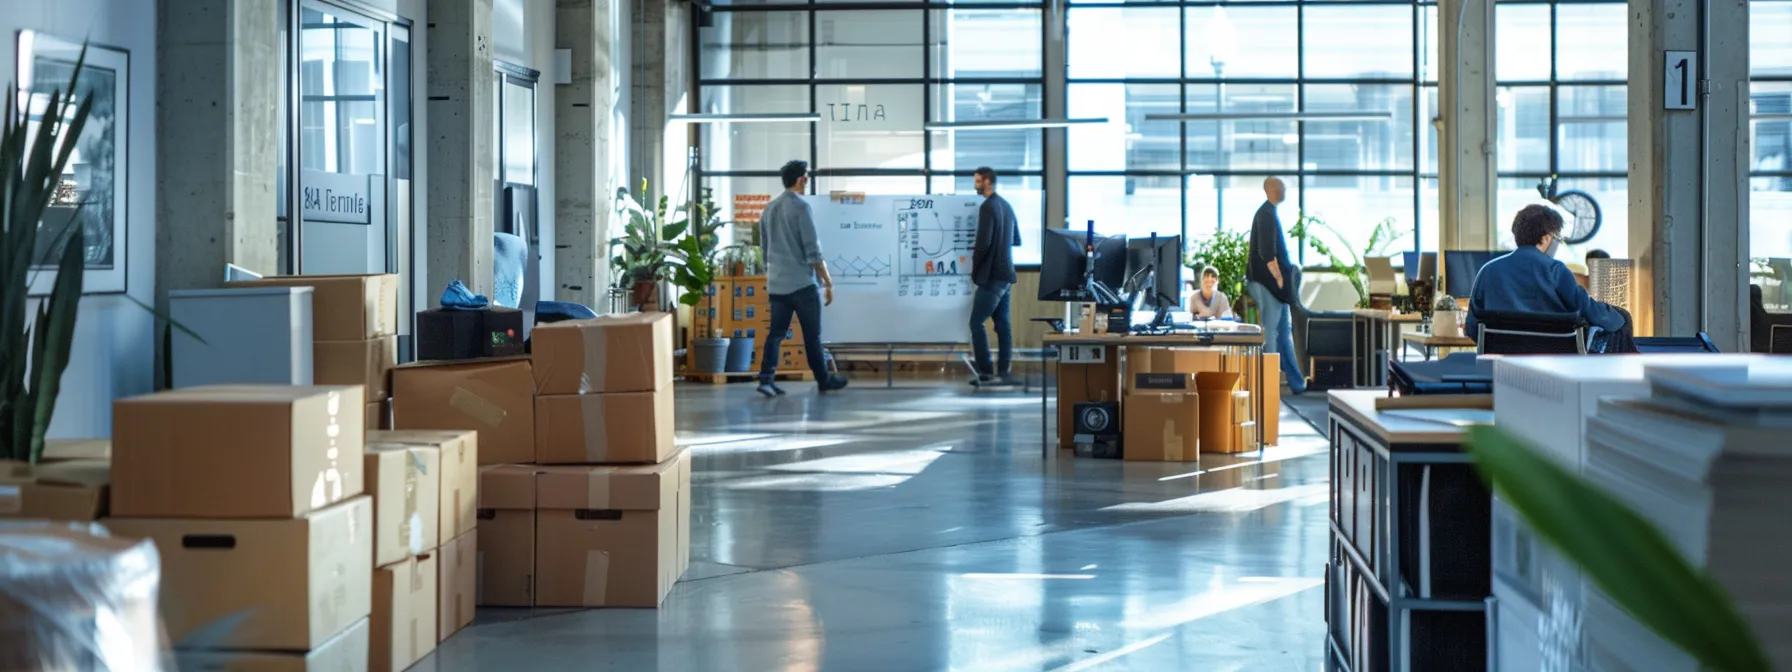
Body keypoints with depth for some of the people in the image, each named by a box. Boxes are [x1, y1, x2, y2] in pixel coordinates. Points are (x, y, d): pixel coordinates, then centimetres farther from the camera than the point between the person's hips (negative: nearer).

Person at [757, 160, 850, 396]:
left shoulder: (768, 209, 12)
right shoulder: (801, 207, -11)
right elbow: (813, 251, -14)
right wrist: (828, 281, -9)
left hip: (776, 283, 7)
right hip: (802, 282, -7)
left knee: (776, 332, 5)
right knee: (812, 335, 4)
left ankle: (766, 379, -6)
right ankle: (823, 379, 15)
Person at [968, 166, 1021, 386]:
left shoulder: (987, 207, -15)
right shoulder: (1006, 205, 14)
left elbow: (983, 243, -21)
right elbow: (1017, 240, 23)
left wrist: (974, 269, -9)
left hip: (991, 274, -9)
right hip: (1005, 272, 9)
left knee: (977, 322, -6)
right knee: (1002, 323, 8)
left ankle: (986, 372, -9)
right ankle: (1003, 372, 7)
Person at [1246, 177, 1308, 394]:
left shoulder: (1267, 212, 16)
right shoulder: (1267, 214, -15)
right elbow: (1267, 252, -22)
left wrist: (1283, 277, 19)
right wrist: (1278, 278, -20)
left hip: (1271, 281, 10)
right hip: (1269, 281, -10)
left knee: (1285, 331, 12)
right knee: (1270, 332, -6)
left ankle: (1297, 383, 16)